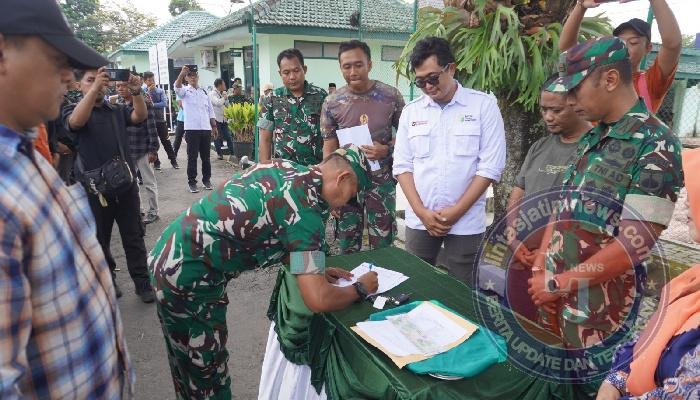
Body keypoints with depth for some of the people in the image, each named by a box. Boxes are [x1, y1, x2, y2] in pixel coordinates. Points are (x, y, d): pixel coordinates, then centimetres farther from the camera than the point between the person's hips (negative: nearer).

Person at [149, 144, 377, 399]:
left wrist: (315, 268, 13)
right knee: (206, 369, 11)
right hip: (188, 276, -9)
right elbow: (318, 299, -23)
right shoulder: (304, 207, -20)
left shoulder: (285, 169, 6)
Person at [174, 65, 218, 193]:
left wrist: (214, 127, 9)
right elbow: (177, 87, -21)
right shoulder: (185, 91, 3)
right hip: (192, 129, -4)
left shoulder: (204, 92, 15)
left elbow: (210, 111, 15)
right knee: (192, 157, 0)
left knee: (206, 156, 10)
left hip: (206, 129, 4)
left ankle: (206, 179, 22)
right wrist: (182, 73, -36)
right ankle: (192, 182, 8)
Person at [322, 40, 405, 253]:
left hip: (382, 181, 0)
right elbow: (329, 149, 0)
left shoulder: (391, 96, -6)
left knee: (383, 248, 9)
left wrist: (387, 149, -16)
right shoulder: (332, 103, -4)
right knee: (347, 249, 11)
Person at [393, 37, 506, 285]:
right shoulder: (411, 111, 5)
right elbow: (402, 166, 4)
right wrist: (422, 212, -6)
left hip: (466, 222, -2)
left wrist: (456, 211, -10)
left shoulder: (484, 105, -4)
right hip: (419, 220, 3)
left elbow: (490, 167, -8)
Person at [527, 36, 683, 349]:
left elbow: (634, 244, -20)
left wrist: (557, 284, -14)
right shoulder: (591, 139, 9)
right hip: (557, 297, 7)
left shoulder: (656, 146, -15)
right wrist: (540, 267, 2)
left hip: (598, 311, -7)